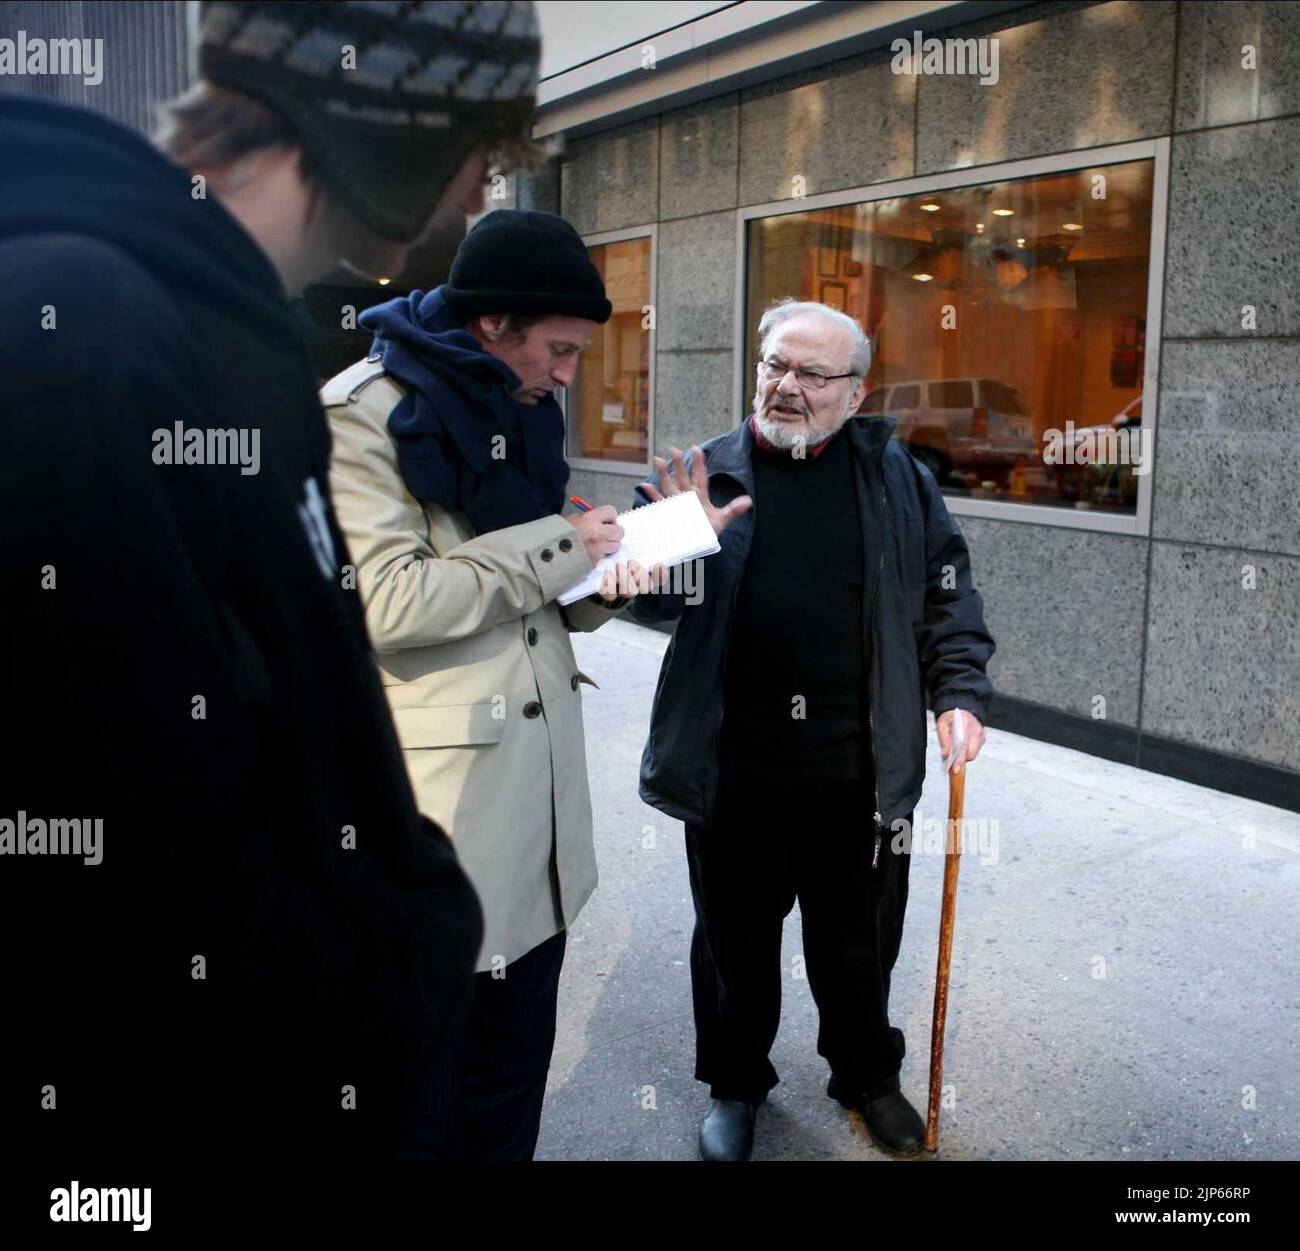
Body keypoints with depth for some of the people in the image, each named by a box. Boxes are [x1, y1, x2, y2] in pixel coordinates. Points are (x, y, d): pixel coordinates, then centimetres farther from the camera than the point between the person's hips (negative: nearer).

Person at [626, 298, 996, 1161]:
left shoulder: (894, 475, 4)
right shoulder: (709, 471, 1)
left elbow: (947, 590, 8)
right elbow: (645, 603, 0)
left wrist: (960, 692, -3)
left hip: (860, 767, 1)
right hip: (735, 766, 0)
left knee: (859, 943, 17)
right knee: (737, 940, 15)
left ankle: (867, 1075, 43)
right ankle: (736, 1084, 39)